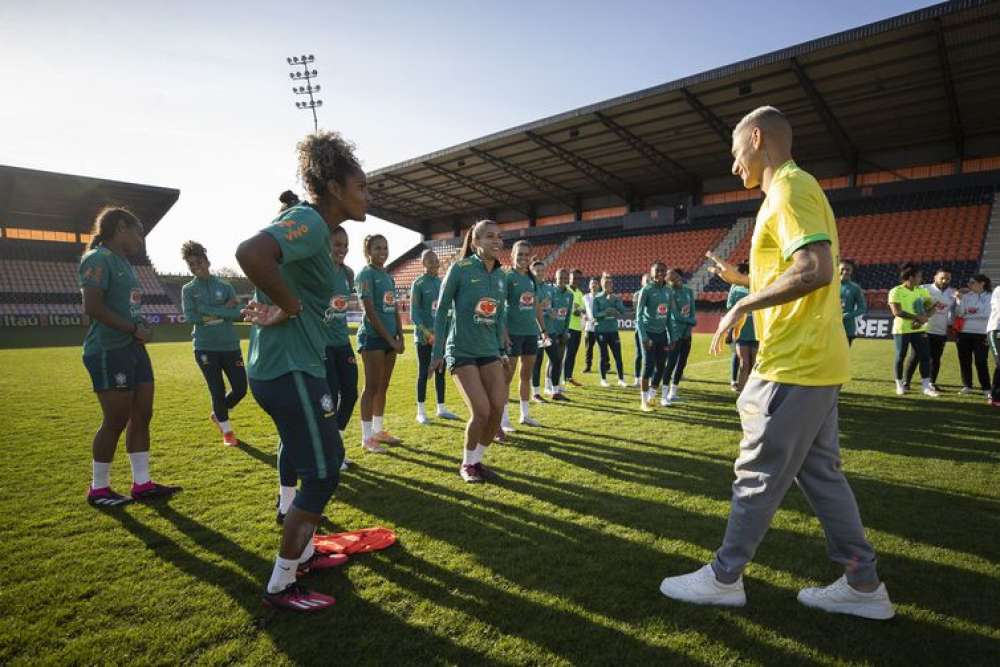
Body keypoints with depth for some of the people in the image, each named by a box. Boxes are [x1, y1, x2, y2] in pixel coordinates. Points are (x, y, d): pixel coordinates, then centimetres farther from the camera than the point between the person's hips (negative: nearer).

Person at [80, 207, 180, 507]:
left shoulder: (124, 262, 17)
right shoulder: (99, 259, -11)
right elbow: (93, 307, -20)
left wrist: (142, 327, 2)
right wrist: (134, 330, -15)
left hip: (134, 349, 9)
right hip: (109, 352, -9)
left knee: (142, 415, 10)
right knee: (116, 421, -2)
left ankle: (142, 484, 19)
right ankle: (98, 489, 16)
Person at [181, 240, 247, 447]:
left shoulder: (225, 286, 5)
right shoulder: (188, 289, 3)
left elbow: (237, 313, -7)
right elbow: (190, 317, -11)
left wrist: (208, 311, -14)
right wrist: (223, 310, -11)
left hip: (230, 345, 2)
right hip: (205, 347, -2)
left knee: (240, 389, 2)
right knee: (218, 391, 0)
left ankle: (218, 415, 32)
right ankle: (227, 431, 20)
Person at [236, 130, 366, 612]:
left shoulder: (309, 223, 14)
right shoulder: (309, 221, -17)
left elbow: (270, 269, 26)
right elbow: (250, 252, -36)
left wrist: (279, 306, 10)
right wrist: (290, 307, -23)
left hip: (287, 365, 10)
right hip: (291, 369, -10)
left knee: (326, 461, 21)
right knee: (322, 474, 1)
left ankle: (303, 554, 38)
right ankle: (280, 587, 16)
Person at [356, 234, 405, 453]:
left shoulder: (388, 276, 16)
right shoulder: (366, 274, -8)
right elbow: (370, 312, -14)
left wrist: (400, 337, 6)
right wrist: (390, 339, -13)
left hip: (390, 337, 8)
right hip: (373, 337, -8)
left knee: (383, 386, 12)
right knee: (372, 386, -5)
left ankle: (379, 430, 23)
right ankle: (367, 437, 2)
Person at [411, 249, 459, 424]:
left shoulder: (442, 283, 10)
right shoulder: (418, 284, -7)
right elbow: (414, 314, -11)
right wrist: (427, 333, -19)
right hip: (424, 337, -6)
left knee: (440, 372, 11)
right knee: (423, 373, 0)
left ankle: (441, 408, 21)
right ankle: (421, 411, 9)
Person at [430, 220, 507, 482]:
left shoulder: (501, 276, 5)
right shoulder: (460, 269, -11)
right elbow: (442, 310, -5)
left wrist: (501, 350, 16)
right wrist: (437, 352, -6)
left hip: (489, 351, 6)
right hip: (461, 351, -5)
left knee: (498, 409, -2)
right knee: (481, 411, -12)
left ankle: (477, 460, 21)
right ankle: (467, 464, 13)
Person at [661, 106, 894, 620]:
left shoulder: (789, 189, -13)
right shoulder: (793, 191, 18)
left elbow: (816, 271, -26)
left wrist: (744, 305, -18)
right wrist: (744, 279, 20)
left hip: (796, 365, -10)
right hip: (812, 361, 10)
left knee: (758, 474, 0)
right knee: (820, 472, 15)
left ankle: (724, 577, 14)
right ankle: (862, 583, 25)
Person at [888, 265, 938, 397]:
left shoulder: (922, 290, 9)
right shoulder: (896, 291, -10)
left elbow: (930, 306, 7)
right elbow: (896, 312, -18)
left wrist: (924, 318, -13)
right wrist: (917, 317, -22)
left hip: (919, 329, 5)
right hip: (901, 330, -5)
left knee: (925, 356, 2)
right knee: (900, 357, 3)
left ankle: (927, 386, 8)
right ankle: (899, 385, 16)